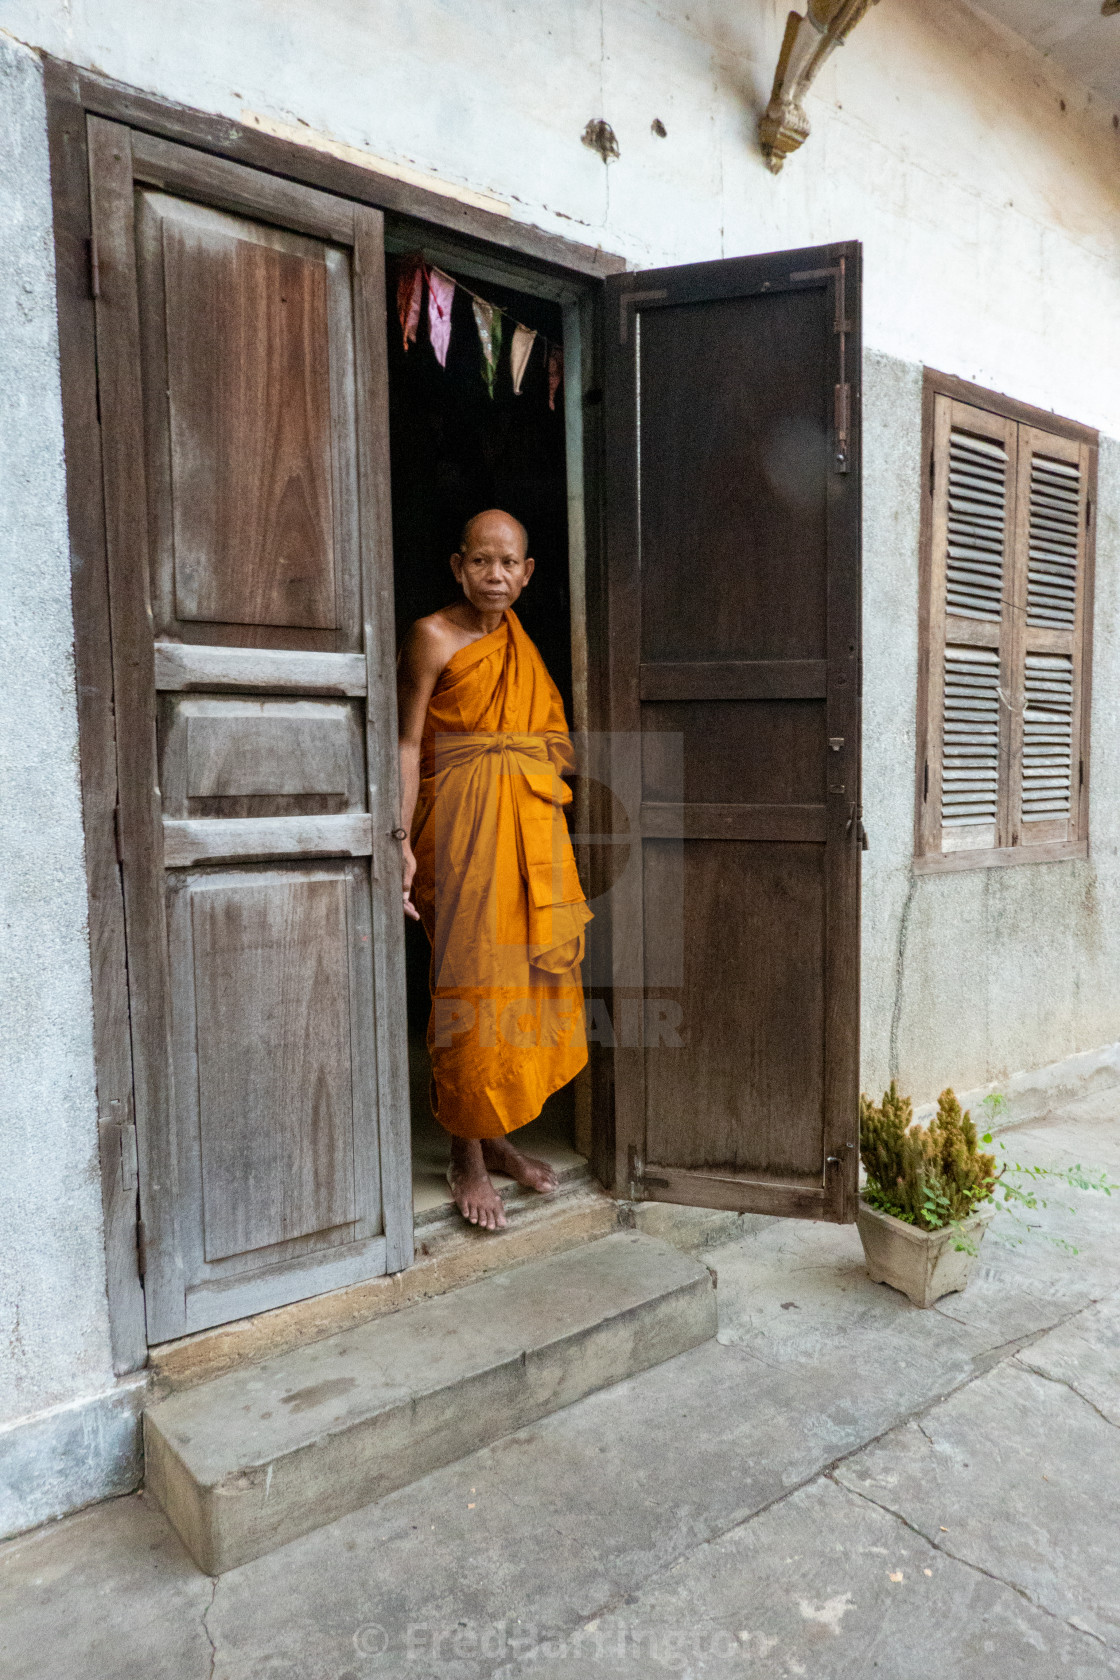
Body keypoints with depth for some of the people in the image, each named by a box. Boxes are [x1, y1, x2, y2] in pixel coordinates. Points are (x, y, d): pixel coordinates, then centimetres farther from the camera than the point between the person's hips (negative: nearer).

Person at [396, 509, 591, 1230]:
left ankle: (499, 1136, 25)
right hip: (463, 825, -6)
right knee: (471, 987, -4)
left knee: (525, 980, 9)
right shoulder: (433, 636, -4)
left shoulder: (523, 644, 14)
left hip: (531, 826, 6)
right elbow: (409, 743, -8)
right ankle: (468, 1158, 11)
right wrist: (402, 840, -15)